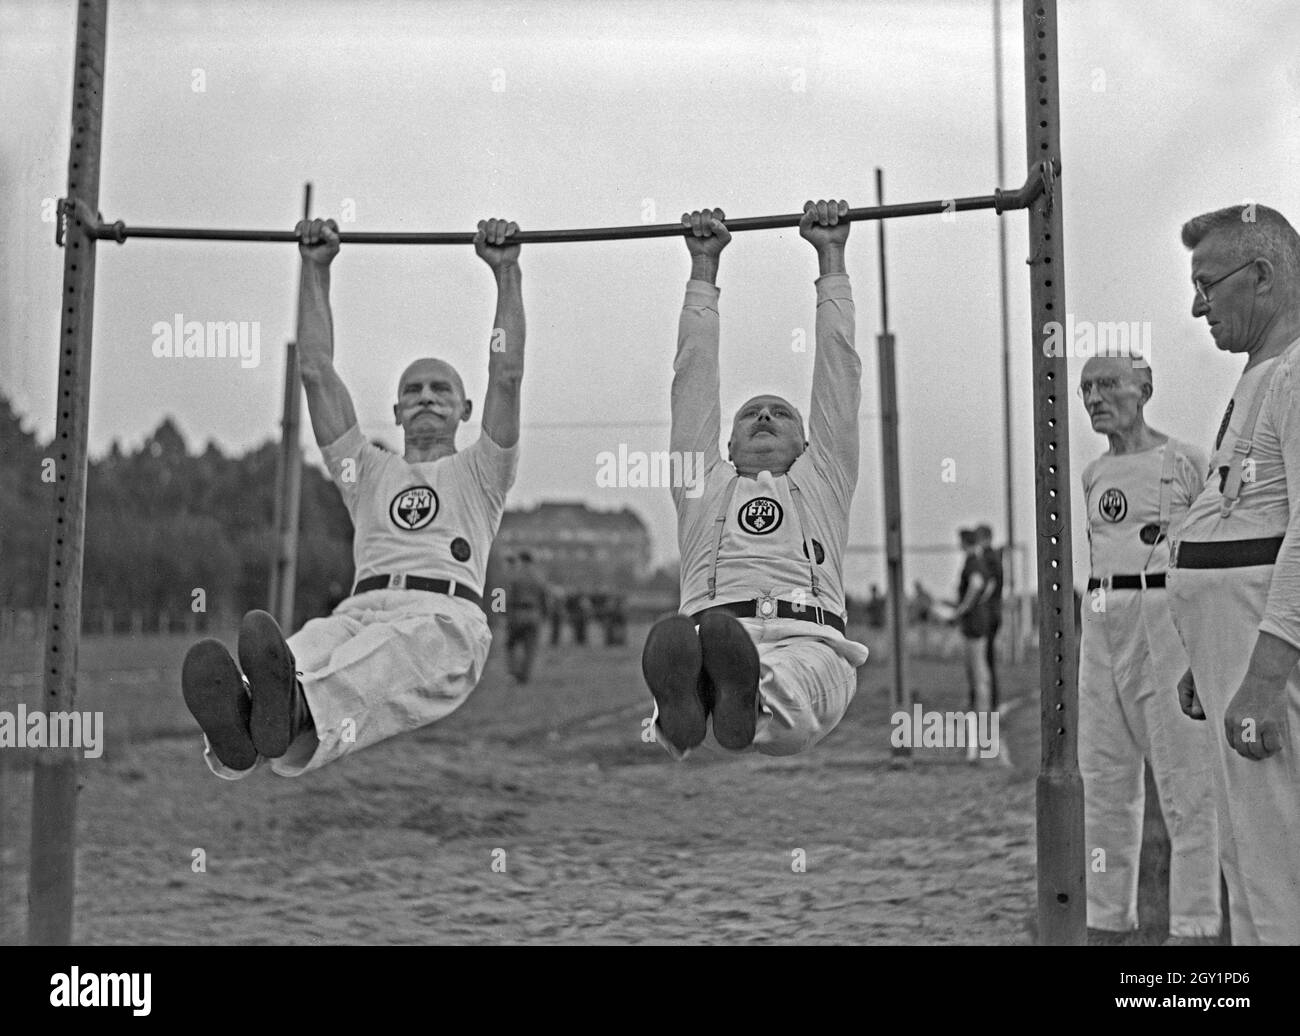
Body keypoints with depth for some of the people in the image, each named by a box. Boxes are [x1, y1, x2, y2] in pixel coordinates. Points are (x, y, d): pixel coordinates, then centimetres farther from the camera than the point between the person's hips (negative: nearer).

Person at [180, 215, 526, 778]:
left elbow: (506, 376, 17)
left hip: (446, 616, -3)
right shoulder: (368, 471, 36)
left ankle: (299, 712, -74)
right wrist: (316, 268, 26)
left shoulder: (478, 474, 30)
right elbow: (317, 371, 29)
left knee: (392, 650, -42)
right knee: (315, 645, -37)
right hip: (362, 607, 3)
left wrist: (505, 272, 12)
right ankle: (237, 722, -70)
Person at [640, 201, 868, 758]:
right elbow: (695, 371, 36)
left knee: (792, 683, -41)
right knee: (676, 646, -40)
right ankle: (682, 699, -72)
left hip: (808, 638, 0)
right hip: (712, 625, 1)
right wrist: (704, 265, 39)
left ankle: (752, 699, -73)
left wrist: (831, 257, 37)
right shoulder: (705, 483, 38)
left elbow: (837, 366, 35)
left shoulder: (822, 479, 37)